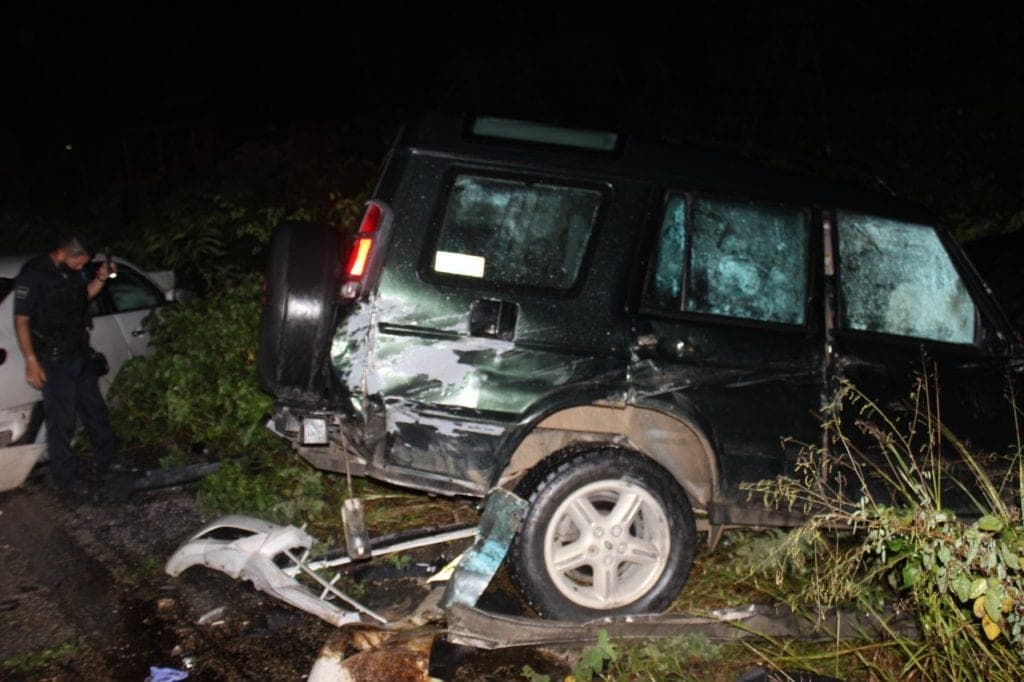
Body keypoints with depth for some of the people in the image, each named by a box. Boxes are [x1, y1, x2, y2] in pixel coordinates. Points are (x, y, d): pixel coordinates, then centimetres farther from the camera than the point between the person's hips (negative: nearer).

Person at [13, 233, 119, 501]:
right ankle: (66, 481, 9)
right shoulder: (33, 275, -18)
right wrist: (31, 361, -19)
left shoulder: (73, 271, 2)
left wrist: (100, 279, 2)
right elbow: (21, 321, -15)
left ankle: (107, 462, 33)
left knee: (94, 409, 18)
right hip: (54, 359, -7)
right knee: (61, 421, -1)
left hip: (80, 353, 7)